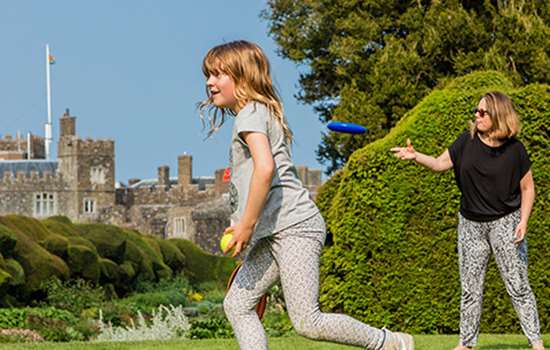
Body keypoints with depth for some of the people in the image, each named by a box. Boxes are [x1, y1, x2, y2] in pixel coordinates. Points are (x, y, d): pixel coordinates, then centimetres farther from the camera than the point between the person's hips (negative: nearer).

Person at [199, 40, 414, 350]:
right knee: (237, 304, 5)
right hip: (275, 232, 11)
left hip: (293, 226, -11)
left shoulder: (250, 113, -8)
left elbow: (265, 169, -25)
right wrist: (245, 224, 21)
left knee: (307, 323, -12)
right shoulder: (264, 113, 23)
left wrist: (247, 224, -20)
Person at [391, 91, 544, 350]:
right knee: (470, 288, 9)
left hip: (505, 222, -3)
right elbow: (440, 164, 2)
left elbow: (527, 188, -2)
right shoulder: (468, 141, -2)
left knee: (517, 286, -4)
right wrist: (415, 156, -15)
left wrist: (524, 221, -12)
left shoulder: (514, 150, -9)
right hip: (470, 223, 3)